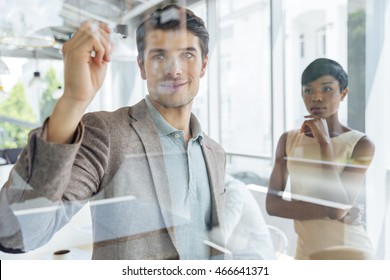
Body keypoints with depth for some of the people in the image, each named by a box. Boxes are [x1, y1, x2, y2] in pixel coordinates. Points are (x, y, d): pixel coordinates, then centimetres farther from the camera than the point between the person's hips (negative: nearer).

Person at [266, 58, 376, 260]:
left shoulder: (361, 144, -12)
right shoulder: (288, 140, -3)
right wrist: (328, 210, -19)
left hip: (350, 252, -3)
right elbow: (272, 204, -8)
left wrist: (324, 141, -22)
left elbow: (339, 208, -22)